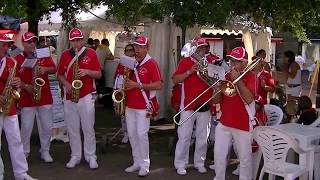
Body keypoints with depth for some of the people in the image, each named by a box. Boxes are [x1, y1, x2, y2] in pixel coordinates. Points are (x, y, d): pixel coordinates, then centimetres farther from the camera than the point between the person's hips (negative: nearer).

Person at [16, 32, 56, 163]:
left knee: (47, 127, 7)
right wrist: (25, 86, -16)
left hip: (45, 98, 3)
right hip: (26, 99, -2)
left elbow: (54, 69, 4)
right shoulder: (18, 59, -2)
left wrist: (45, 69, -15)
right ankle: (24, 153, 19)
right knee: (26, 128, 3)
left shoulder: (43, 55, 7)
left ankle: (45, 151, 22)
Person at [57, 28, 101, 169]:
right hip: (69, 97, 3)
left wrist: (87, 72, -16)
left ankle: (91, 156, 12)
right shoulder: (65, 55, 7)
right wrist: (66, 83, -6)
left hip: (86, 96, -3)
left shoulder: (90, 53, 1)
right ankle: (75, 156, 20)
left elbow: (99, 74, 1)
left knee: (88, 128, 1)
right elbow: (60, 75, 13)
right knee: (72, 128, 8)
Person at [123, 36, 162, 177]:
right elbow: (124, 80, 23)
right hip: (129, 105, 6)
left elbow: (159, 85, -15)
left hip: (143, 106, -6)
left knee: (142, 134, -6)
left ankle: (145, 165, 7)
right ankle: (137, 162, 22)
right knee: (132, 134, 10)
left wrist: (138, 85, -20)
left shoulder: (151, 63, -8)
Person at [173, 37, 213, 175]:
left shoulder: (209, 62, 11)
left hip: (205, 105, 4)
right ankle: (180, 165, 10)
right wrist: (189, 72, -17)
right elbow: (175, 80, -7)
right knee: (184, 137, 0)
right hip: (188, 105, -3)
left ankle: (199, 163, 22)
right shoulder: (185, 62, 1)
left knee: (202, 137, 10)